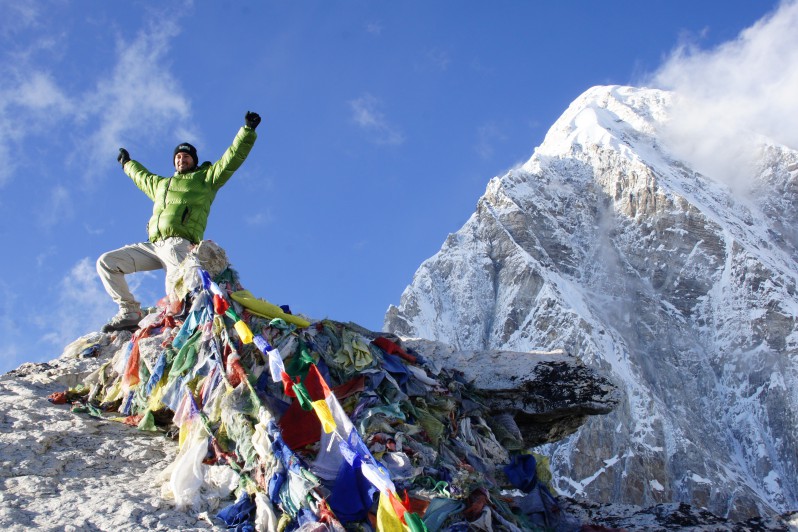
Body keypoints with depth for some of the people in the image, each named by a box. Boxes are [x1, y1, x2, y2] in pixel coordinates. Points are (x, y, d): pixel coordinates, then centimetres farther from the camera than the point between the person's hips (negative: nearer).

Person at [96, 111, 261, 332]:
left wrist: (248, 130, 1)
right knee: (105, 263, -4)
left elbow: (232, 157, 10)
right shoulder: (161, 184, 36)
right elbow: (142, 177, 58)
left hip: (178, 243, -7)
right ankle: (130, 312, -8)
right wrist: (127, 163, 73)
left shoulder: (205, 178, 19)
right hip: (153, 246, 7)